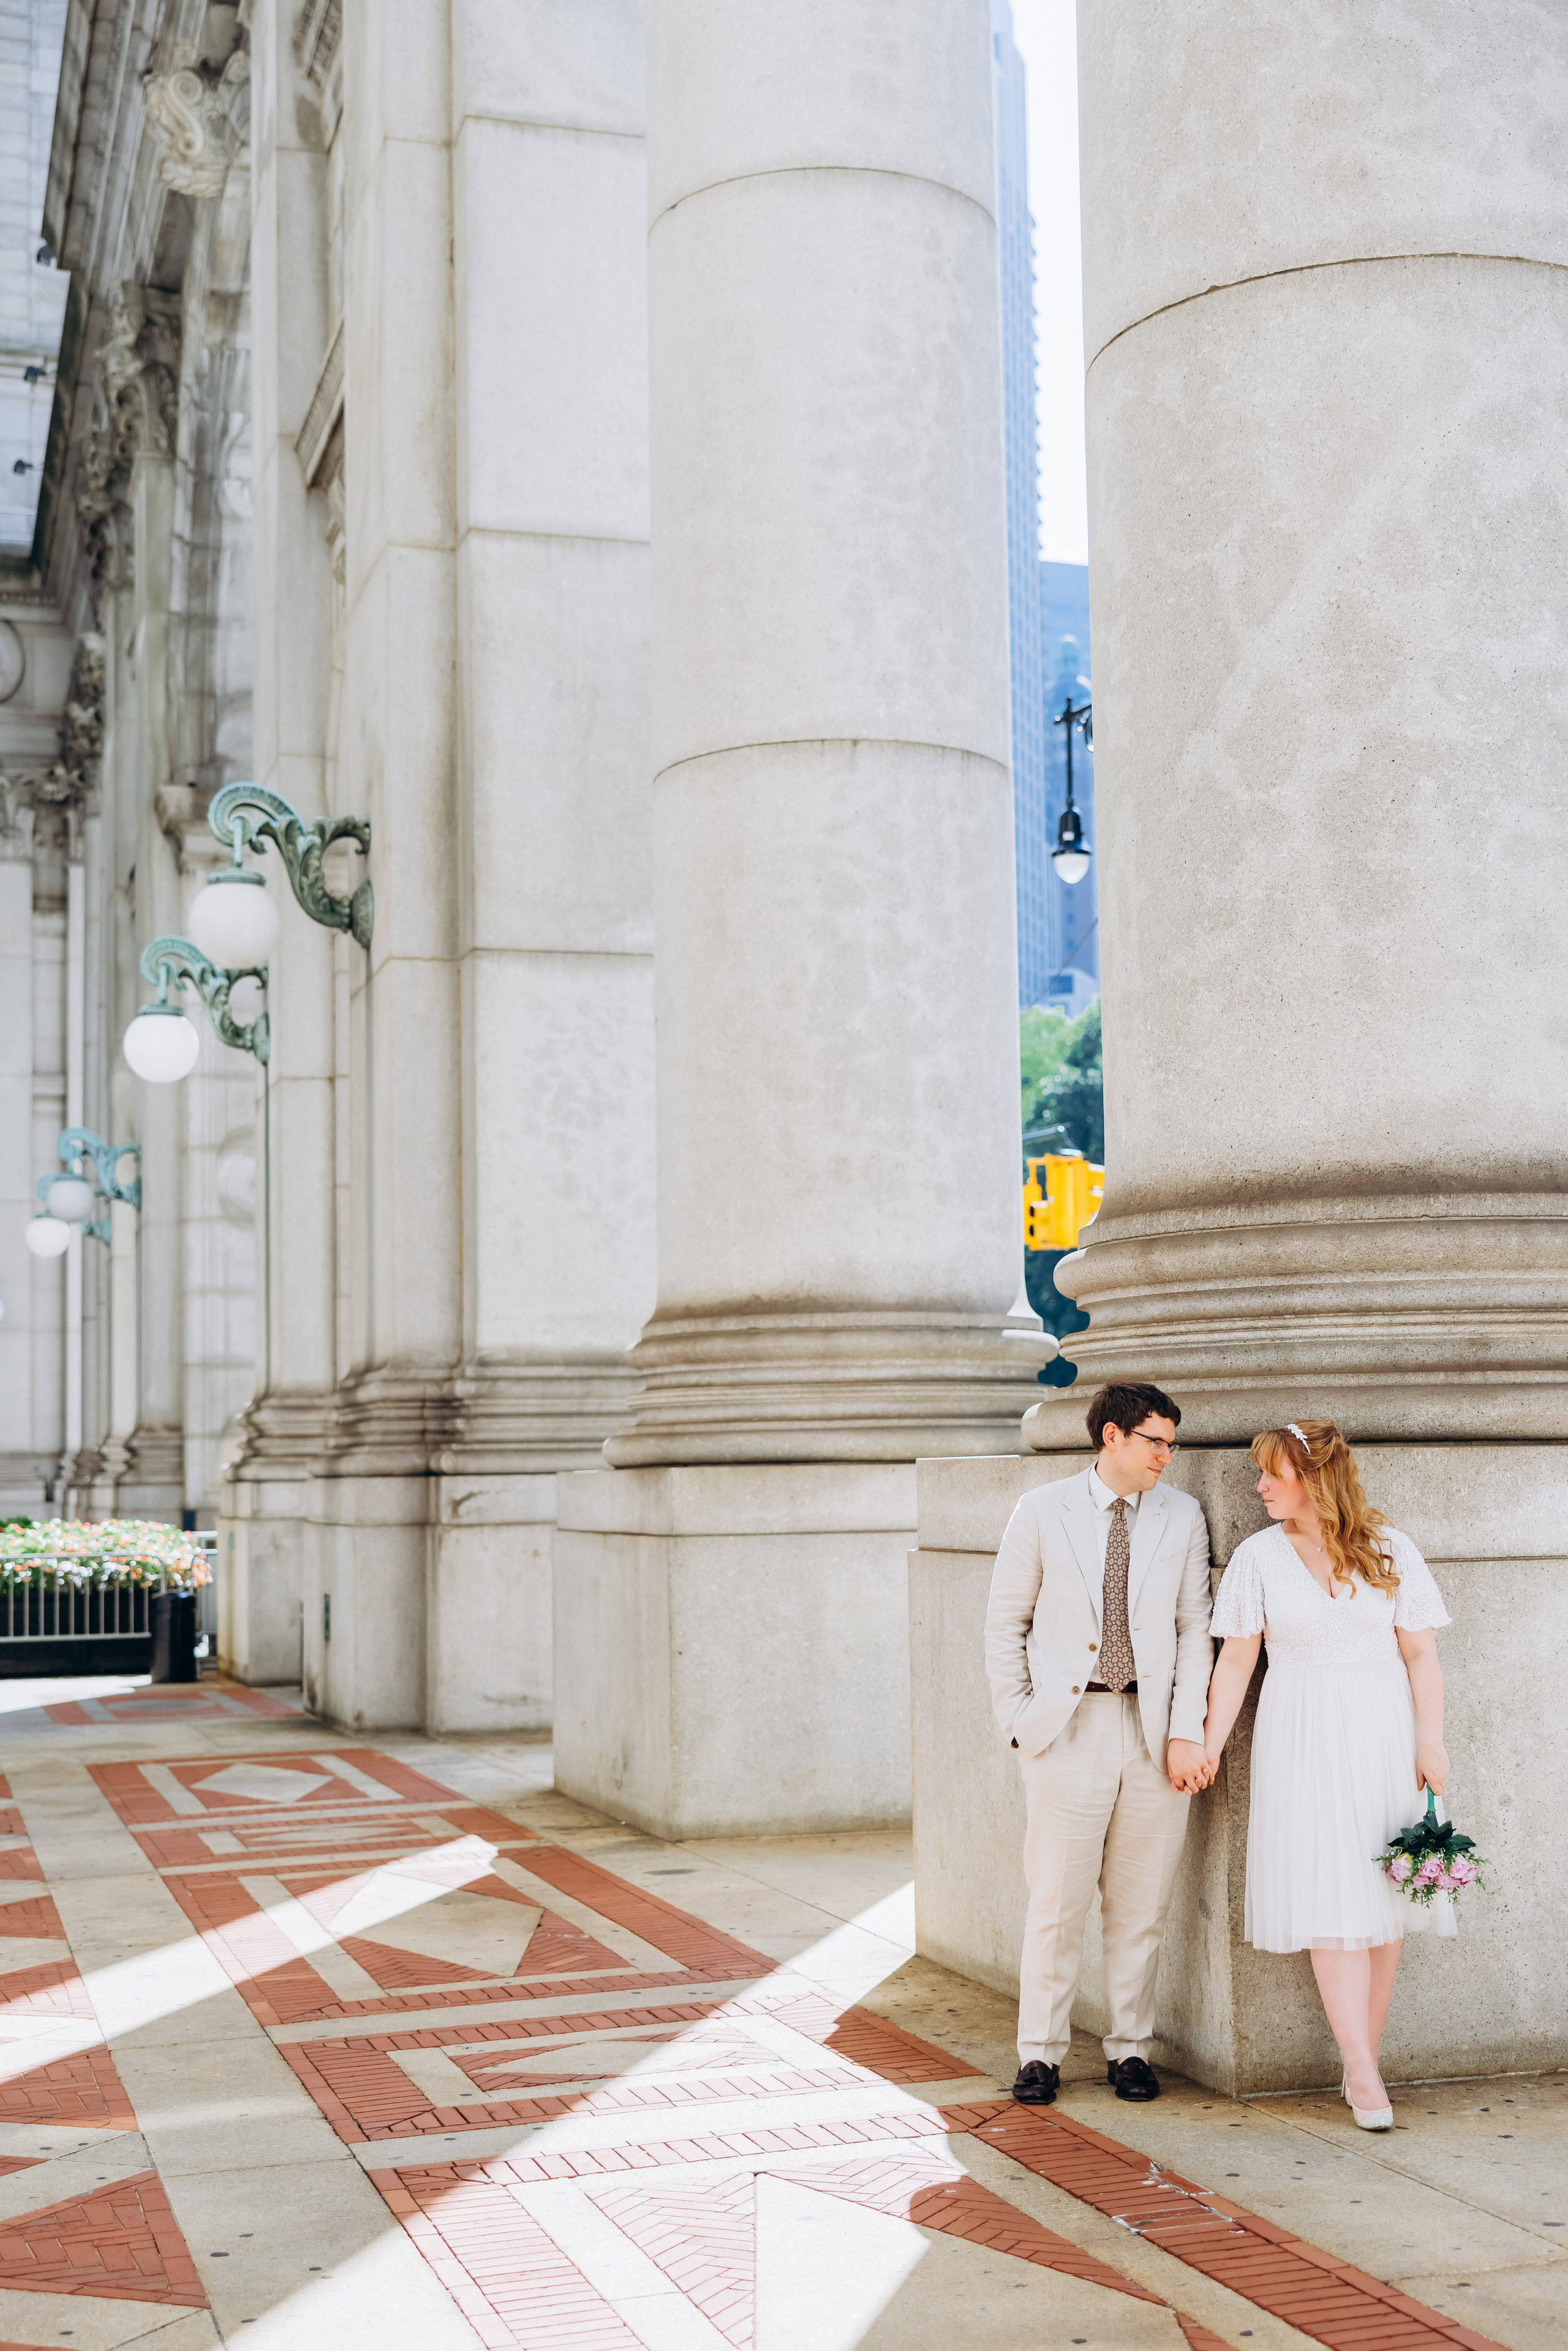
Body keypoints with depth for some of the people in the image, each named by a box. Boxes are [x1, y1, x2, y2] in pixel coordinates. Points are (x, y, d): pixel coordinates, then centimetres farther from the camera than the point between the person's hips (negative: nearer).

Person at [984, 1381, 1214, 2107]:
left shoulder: (1182, 1518, 6)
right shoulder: (1042, 1512, 1)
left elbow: (1194, 1631, 5)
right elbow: (1005, 1624, 6)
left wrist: (1186, 1732, -3)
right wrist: (1019, 1720, -2)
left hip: (1154, 1732, 2)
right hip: (1068, 1725, -2)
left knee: (1141, 1906, 7)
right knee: (1056, 1902, 0)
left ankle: (1130, 2048, 21)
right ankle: (1039, 2053, 13)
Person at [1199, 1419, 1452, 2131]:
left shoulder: (1388, 1549, 2)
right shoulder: (1259, 1556, 2)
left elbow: (1420, 1653, 2)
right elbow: (1237, 1659, 2)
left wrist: (1431, 1743, -4)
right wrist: (1210, 1745, -3)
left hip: (1382, 1738, 1)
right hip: (1302, 1743, -1)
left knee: (1382, 1901, 3)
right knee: (1331, 1904, -7)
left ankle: (1363, 2062, 12)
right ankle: (1364, 2074, -7)